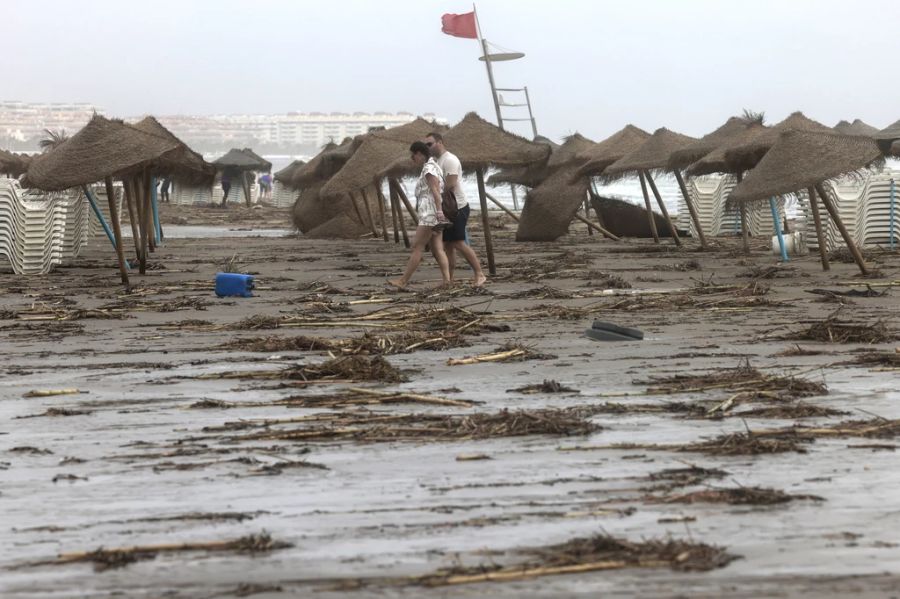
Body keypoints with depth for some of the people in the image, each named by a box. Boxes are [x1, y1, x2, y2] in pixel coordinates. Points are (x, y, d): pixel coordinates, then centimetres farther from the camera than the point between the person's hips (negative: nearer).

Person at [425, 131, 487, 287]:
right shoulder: (438, 161, 18)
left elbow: (450, 186, -21)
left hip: (457, 208, -10)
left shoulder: (449, 160, -14)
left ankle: (479, 274, -9)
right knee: (448, 244, 7)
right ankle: (450, 279, 9)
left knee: (458, 243, -12)